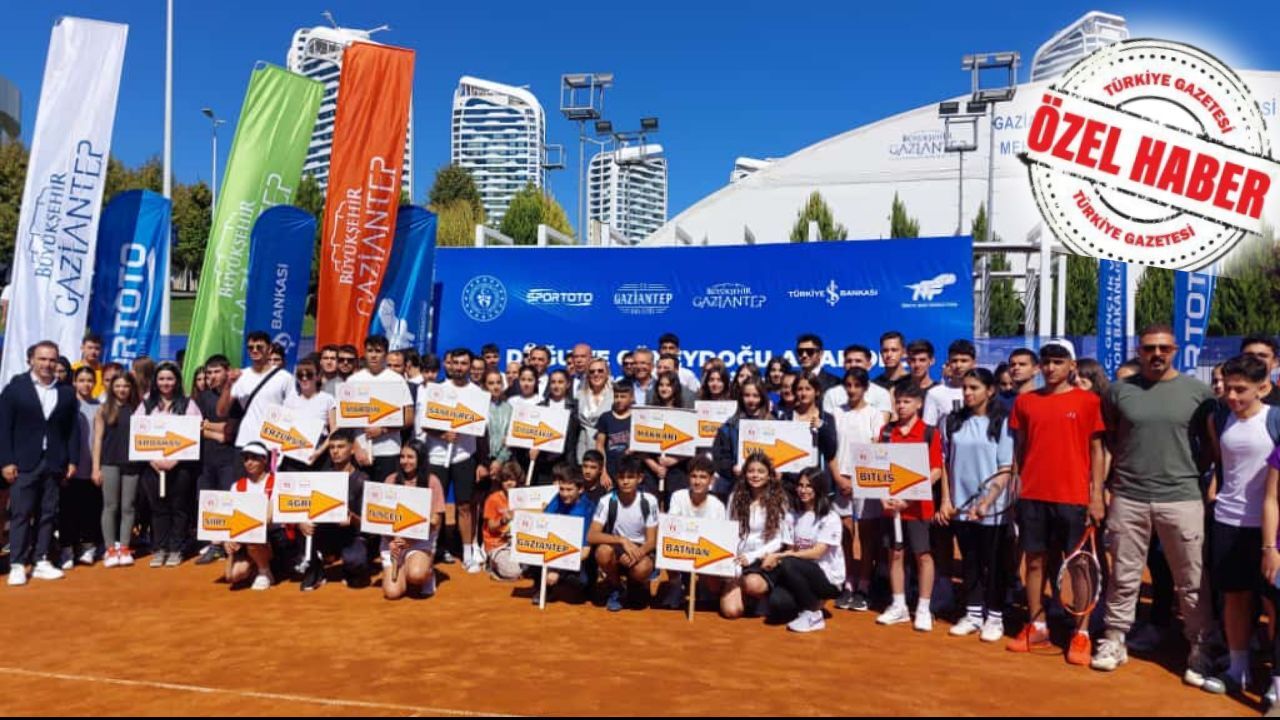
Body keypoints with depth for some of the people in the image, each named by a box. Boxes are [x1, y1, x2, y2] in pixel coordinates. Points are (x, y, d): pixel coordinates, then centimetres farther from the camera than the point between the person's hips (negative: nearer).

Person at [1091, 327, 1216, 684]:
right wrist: (1099, 489, 6)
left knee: (1191, 583, 7)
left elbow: (1210, 443, 11)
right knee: (1124, 577, 11)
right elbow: (1106, 441, 11)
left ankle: (1200, 652, 18)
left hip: (1182, 498, -1)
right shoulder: (1119, 390, 4)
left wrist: (1196, 474, 1)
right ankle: (1114, 641, 23)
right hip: (1128, 498, 1)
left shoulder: (1198, 391, 1)